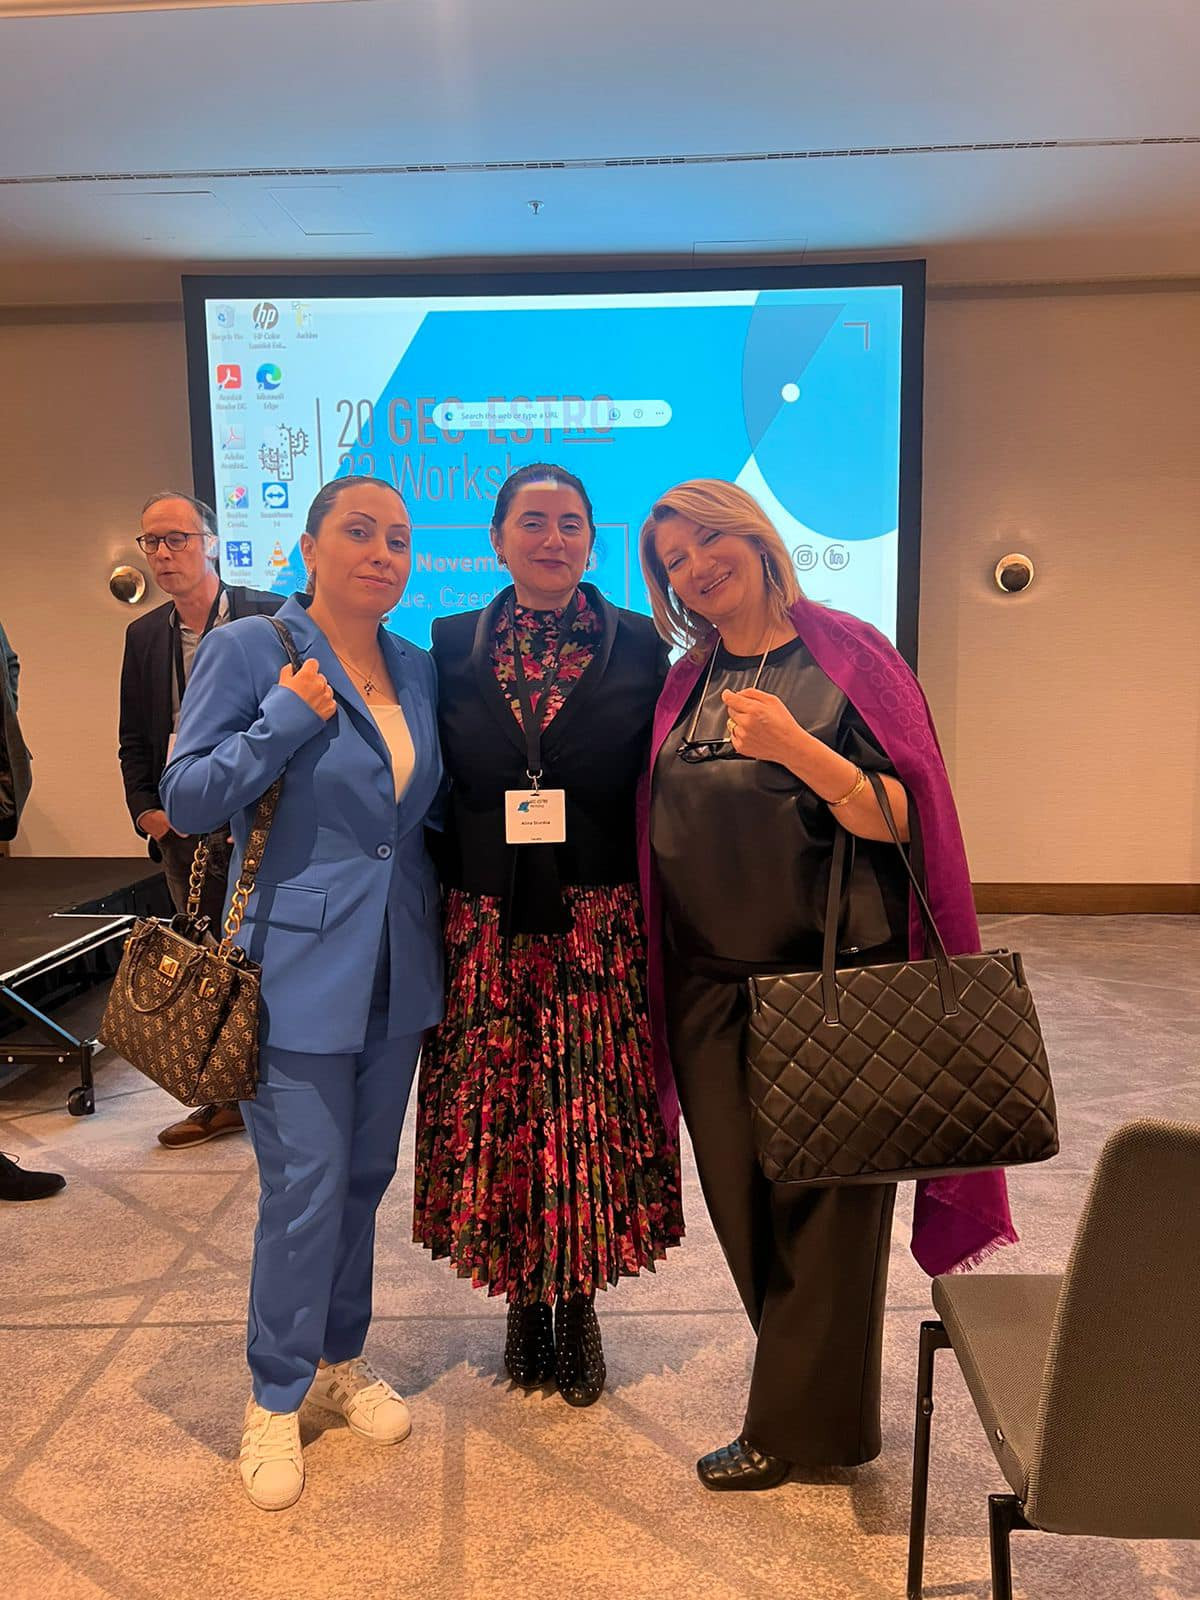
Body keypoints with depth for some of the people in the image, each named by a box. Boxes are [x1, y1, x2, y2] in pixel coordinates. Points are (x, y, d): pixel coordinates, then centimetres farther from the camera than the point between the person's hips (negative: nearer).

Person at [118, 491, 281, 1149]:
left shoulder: (270, 617, -6)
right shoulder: (144, 635, 10)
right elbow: (133, 741, 16)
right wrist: (146, 810, 2)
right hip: (182, 829, 5)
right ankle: (225, 1098, 25)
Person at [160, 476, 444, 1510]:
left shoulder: (421, 669, 8)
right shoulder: (249, 650, -8)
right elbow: (187, 800, -10)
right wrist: (289, 717, -19)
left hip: (397, 968, 6)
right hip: (298, 967, -5)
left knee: (365, 1177, 17)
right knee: (304, 1191, 1)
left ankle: (341, 1357, 39)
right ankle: (276, 1397, 25)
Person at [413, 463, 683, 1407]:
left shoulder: (639, 647, 2)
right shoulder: (454, 647, 5)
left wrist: (658, 926, -7)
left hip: (600, 931, -1)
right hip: (487, 931, 1)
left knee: (594, 1121, 6)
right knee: (497, 1119, 9)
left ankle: (579, 1304, 29)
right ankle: (524, 1301, 31)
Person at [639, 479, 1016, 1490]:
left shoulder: (846, 654, -5)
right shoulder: (688, 683, 11)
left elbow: (900, 817, -12)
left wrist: (794, 746, -25)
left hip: (833, 979, -5)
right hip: (712, 988, 6)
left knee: (823, 1203, 4)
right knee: (743, 1204, 12)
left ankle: (797, 1426, 25)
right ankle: (822, 1404, 34)